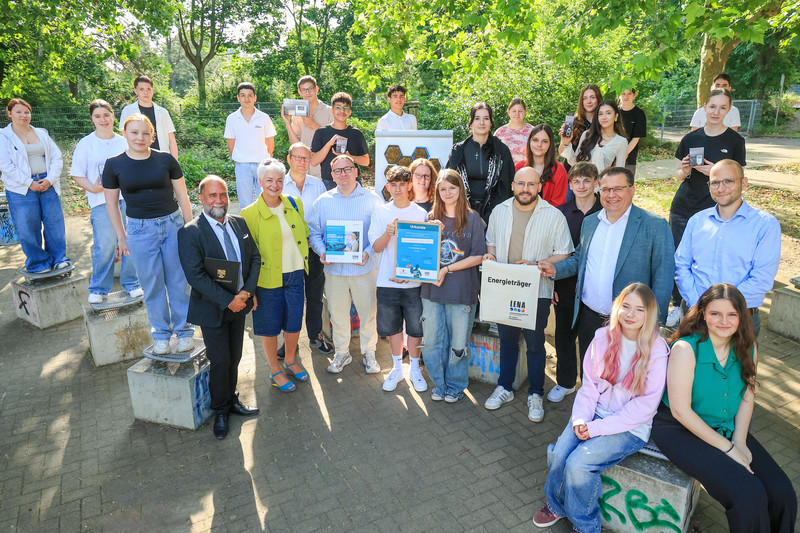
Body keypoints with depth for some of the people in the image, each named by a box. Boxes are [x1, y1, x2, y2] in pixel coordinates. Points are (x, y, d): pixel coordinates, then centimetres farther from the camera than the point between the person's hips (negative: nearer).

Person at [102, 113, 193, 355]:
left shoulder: (166, 159, -1)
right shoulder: (114, 165, 0)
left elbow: (182, 196, 5)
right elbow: (111, 204, 7)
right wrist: (121, 237, 8)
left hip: (173, 224, 0)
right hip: (140, 229, 0)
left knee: (179, 281, 5)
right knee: (152, 285, 7)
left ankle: (184, 331, 21)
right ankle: (161, 334, 23)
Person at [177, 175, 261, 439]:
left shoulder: (240, 223, 3)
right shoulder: (189, 233, -15)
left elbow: (255, 257, 5)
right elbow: (195, 276, -20)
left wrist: (247, 291, -9)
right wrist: (228, 300, -20)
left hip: (239, 303, 5)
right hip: (212, 309, -5)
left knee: (235, 357, 16)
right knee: (220, 361, 5)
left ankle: (231, 400, 37)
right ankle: (221, 410, 26)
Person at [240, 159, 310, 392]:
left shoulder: (294, 204, 2)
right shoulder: (250, 213, -10)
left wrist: (305, 262, 12)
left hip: (295, 274, 4)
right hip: (268, 278, -4)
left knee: (295, 322, 15)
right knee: (270, 327, 10)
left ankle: (290, 361, 40)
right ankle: (275, 371, 31)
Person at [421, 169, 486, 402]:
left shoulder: (472, 218, -2)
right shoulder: (432, 217, 8)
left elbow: (478, 256, -8)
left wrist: (447, 269, -14)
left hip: (462, 291, -3)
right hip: (432, 288, 3)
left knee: (458, 343, 8)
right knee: (432, 341, 9)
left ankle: (455, 385, 29)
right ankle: (439, 383, 29)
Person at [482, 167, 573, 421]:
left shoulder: (554, 216, -6)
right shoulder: (499, 211, 6)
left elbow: (563, 255, -6)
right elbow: (491, 243, 17)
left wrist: (537, 265, -21)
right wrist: (490, 255, -6)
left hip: (536, 291, -3)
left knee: (535, 344, 8)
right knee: (507, 340, 16)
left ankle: (535, 394, 26)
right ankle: (504, 388, 32)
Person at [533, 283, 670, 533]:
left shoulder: (657, 350, -13)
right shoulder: (603, 337, 0)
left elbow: (645, 405, -14)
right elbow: (589, 384, 4)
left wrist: (598, 427, -17)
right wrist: (580, 418, -12)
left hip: (631, 427, -4)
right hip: (595, 414, 4)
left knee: (578, 463, -21)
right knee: (558, 454, -16)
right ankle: (556, 505, 15)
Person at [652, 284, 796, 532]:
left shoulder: (747, 348, -1)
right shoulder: (686, 348, -20)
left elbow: (747, 396, 8)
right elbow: (680, 410, -20)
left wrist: (739, 441, -5)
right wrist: (728, 448, -16)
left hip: (728, 429, 6)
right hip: (680, 429, -6)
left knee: (782, 493, -7)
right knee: (749, 495, -20)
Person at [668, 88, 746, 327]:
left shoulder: (735, 141, 1)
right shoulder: (690, 139, 7)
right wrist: (683, 171, -10)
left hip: (713, 211, -2)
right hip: (683, 209, 3)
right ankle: (679, 306, 21)